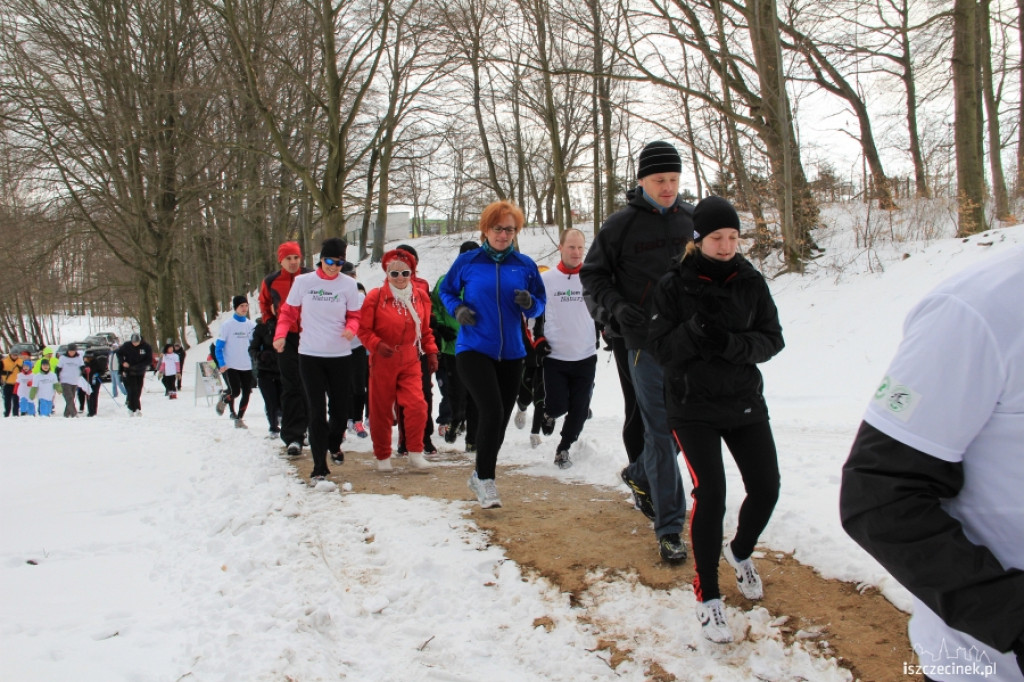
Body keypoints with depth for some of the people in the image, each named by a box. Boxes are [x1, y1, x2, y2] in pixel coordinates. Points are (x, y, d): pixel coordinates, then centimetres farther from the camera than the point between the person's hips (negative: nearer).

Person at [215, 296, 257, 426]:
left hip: (247, 366, 4)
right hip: (231, 366, -4)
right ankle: (224, 399, 20)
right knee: (235, 392, -13)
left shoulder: (251, 325, 6)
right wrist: (222, 364, -13)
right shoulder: (227, 325, -4)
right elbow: (218, 346, -4)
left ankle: (239, 418, 17)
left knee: (246, 393, 1)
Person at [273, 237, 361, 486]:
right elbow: (288, 312, 5)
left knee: (340, 409, 10)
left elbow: (354, 315, 8)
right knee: (316, 411, -5)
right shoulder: (302, 282, -2)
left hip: (340, 355, 2)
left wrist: (351, 328, -14)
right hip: (309, 355, -1)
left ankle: (334, 445, 42)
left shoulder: (349, 285, 1)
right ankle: (319, 468, -1)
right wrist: (280, 334, -13)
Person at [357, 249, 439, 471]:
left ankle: (415, 453, 1)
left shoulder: (421, 297, 6)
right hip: (383, 361, -2)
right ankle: (382, 456, 21)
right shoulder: (376, 297, -5)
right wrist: (376, 344, -20)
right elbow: (364, 329, -4)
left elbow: (426, 330, 15)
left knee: (417, 405, -13)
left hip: (410, 362, 2)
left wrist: (431, 352, 8)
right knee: (381, 410, 5)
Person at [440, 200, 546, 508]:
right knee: (492, 411, -20)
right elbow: (446, 290, 11)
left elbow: (540, 305, 9)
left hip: (511, 354, 4)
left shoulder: (525, 265, 3)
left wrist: (529, 304, -14)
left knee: (500, 420, 12)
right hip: (473, 350, -4)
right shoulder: (467, 261, -2)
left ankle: (480, 476, 32)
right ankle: (485, 478, -3)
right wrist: (458, 309, -10)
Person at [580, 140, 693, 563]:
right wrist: (616, 306, -12)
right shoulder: (621, 225, -3)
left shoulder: (692, 219, 8)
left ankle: (639, 476, 39)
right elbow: (592, 273, 4)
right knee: (661, 430, -4)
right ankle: (669, 528, 3)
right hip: (647, 341, -5)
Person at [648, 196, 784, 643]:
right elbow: (660, 349, -10)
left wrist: (732, 343, -21)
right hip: (693, 407, -3)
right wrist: (694, 330, -28)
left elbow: (772, 339, -2)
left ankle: (740, 552, 35)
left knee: (766, 488, 1)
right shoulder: (674, 285, -7)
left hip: (745, 402, 4)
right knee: (711, 493, -15)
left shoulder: (751, 281, 0)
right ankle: (707, 596, 2)